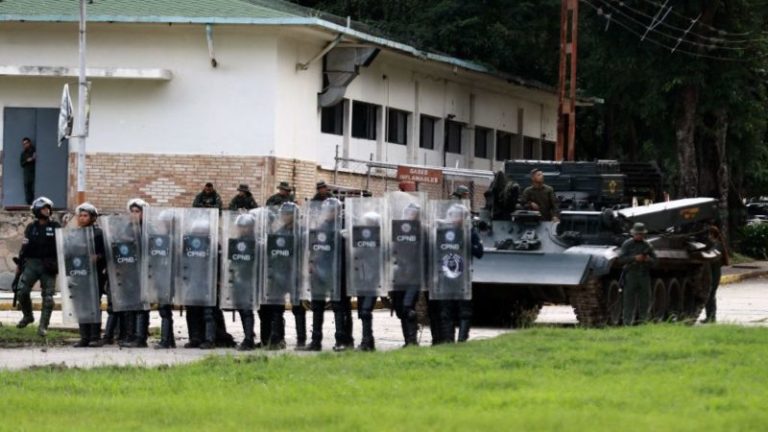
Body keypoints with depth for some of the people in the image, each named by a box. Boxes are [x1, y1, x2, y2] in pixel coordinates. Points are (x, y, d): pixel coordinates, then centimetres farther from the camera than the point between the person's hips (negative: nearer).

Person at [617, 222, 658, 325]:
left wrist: (649, 259, -11)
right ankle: (628, 323, -5)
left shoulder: (647, 246, 11)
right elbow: (621, 259, -8)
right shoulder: (627, 244, 1)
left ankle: (643, 322, 7)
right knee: (629, 301, -5)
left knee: (645, 301, 2)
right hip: (631, 275, -4)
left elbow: (654, 260, 12)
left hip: (644, 276, 4)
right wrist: (634, 258, -20)